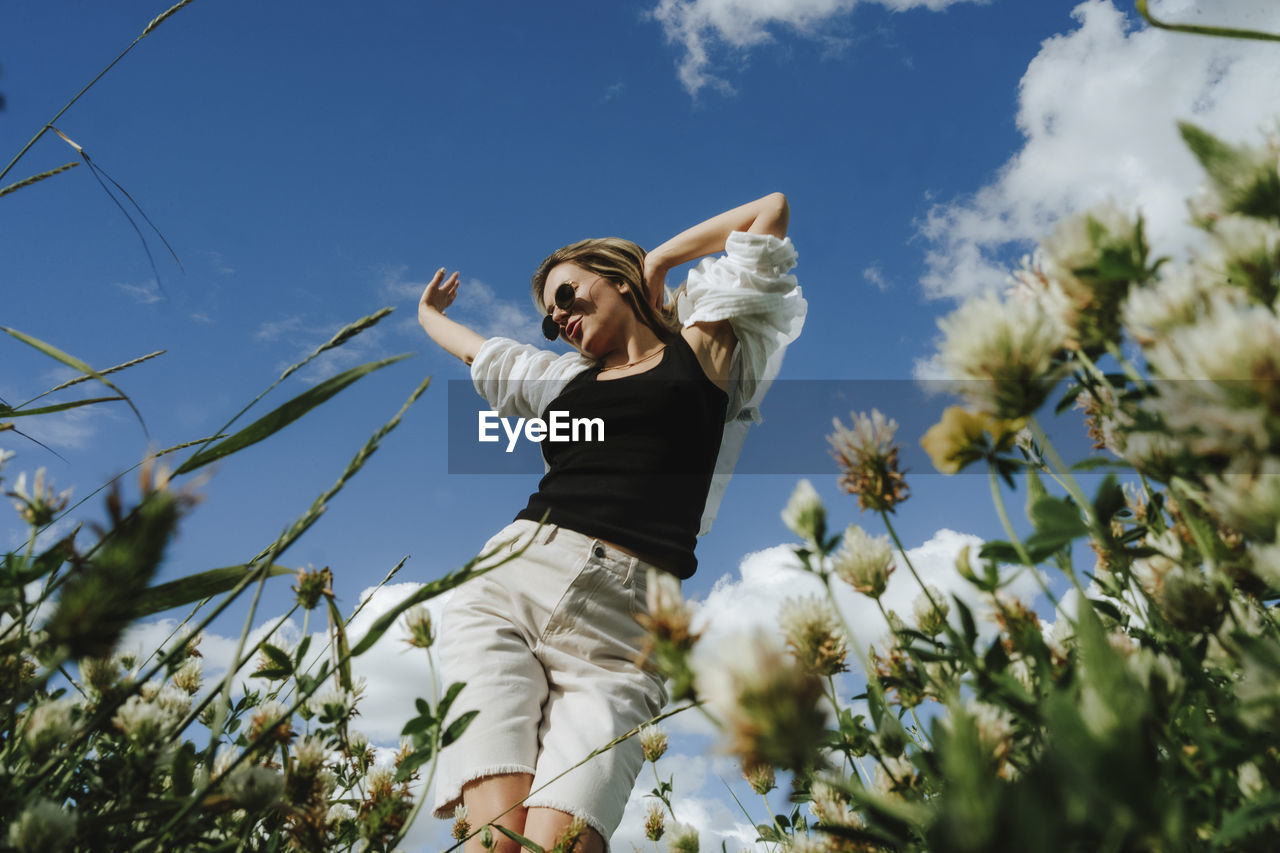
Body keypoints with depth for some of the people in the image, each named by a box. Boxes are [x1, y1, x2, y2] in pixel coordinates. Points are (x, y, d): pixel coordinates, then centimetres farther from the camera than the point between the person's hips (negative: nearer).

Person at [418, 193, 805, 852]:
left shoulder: (702, 351, 17)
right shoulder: (564, 378, 28)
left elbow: (772, 208, 22)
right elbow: (476, 349, 49)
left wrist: (661, 257, 27)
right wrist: (427, 313, 66)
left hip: (622, 625, -3)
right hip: (508, 582, 3)